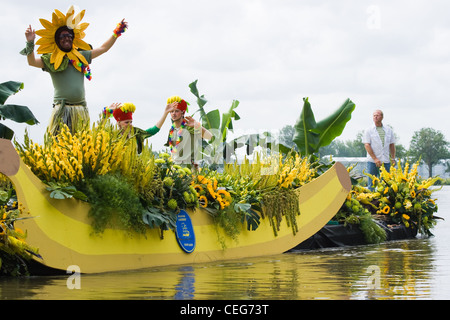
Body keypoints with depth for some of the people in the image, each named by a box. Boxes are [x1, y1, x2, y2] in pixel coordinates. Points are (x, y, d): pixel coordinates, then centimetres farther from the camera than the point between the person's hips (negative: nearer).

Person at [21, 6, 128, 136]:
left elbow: (103, 48, 22)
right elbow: (32, 62, -5)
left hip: (81, 110, 4)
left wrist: (117, 32, 21)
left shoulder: (81, 57, 16)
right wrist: (30, 43, -18)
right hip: (62, 109, -4)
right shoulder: (51, 60, 6)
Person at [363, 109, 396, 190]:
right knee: (371, 184, -2)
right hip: (373, 162, -3)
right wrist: (375, 159, -15)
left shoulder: (389, 130, 12)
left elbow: (392, 145, 15)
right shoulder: (369, 131, 2)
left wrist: (393, 158, 4)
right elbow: (367, 145, -6)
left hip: (386, 161, 3)